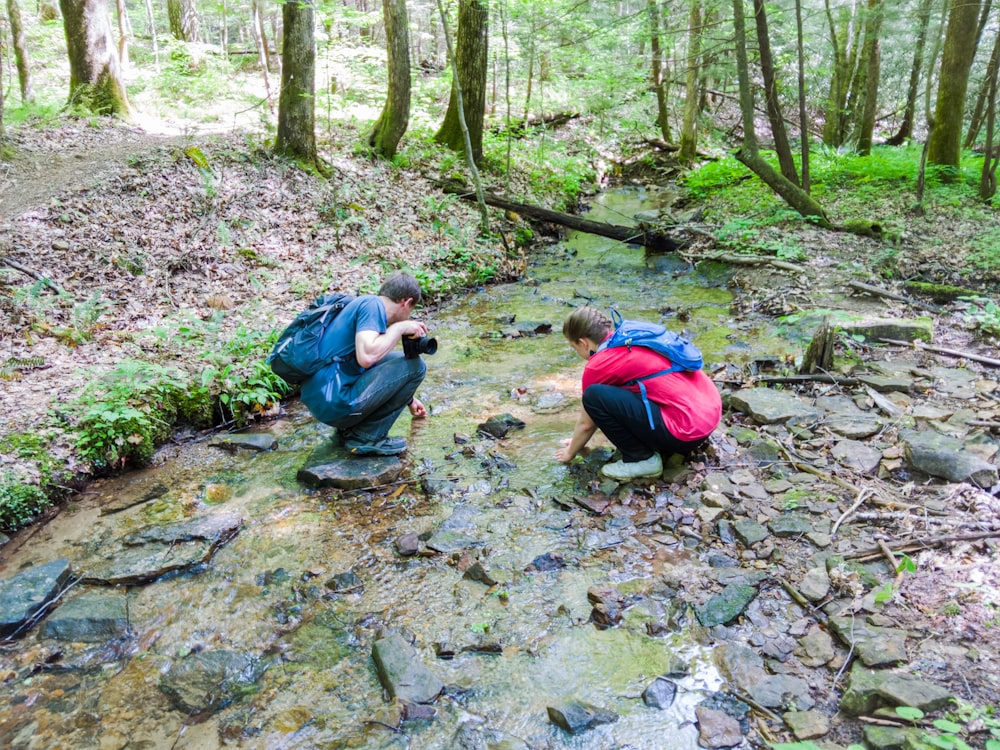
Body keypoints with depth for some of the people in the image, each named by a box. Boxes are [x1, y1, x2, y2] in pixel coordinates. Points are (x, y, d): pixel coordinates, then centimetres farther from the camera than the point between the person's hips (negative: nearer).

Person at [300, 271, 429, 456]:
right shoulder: (372, 304, -8)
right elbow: (367, 356, -26)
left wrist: (408, 398, 48)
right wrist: (400, 327, -9)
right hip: (336, 403, -10)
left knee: (398, 361, 25)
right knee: (414, 365, -5)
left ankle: (348, 429, 15)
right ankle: (366, 438, -2)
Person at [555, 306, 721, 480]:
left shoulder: (598, 366, -8)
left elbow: (586, 423, 7)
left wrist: (570, 452, 27)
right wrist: (578, 440, 39)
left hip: (687, 428, -9)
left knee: (595, 396, -12)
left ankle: (642, 459, 1)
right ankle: (668, 443, 18)